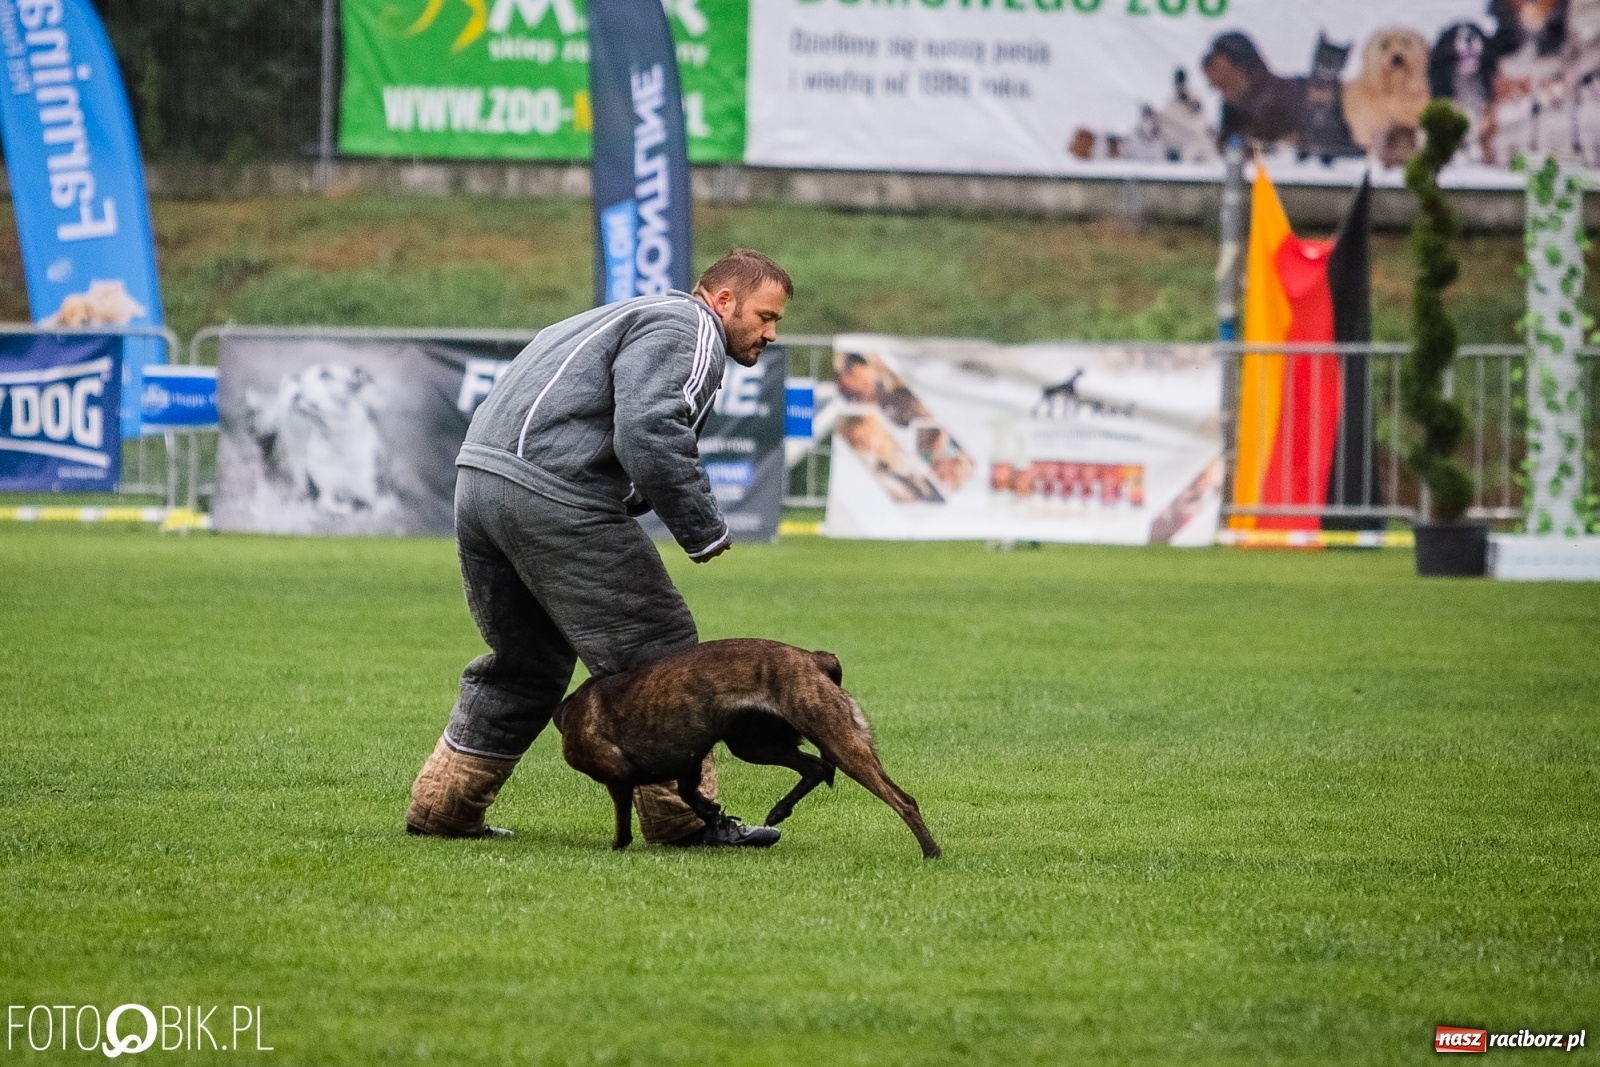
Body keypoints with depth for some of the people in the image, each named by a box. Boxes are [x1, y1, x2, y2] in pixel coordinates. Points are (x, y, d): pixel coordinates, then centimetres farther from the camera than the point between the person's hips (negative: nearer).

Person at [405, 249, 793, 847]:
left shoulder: (635, 317, 31)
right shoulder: (687, 328, -2)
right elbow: (648, 434, -18)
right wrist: (704, 531, -11)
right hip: (551, 499, -10)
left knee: (527, 661, 23)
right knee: (653, 655, -2)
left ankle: (442, 804, 25)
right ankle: (680, 815, 1)